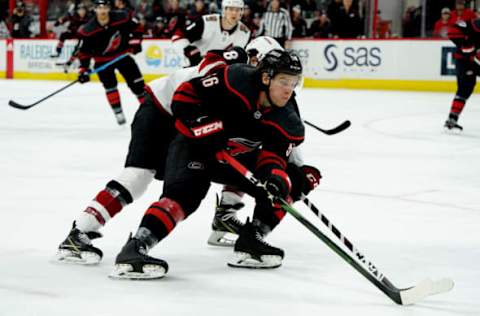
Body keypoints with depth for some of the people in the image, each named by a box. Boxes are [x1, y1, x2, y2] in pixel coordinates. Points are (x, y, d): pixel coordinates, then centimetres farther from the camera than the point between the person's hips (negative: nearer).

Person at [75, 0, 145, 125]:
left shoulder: (121, 18, -19)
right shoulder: (88, 30, -21)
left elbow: (136, 27, -1)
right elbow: (84, 51, -14)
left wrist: (135, 41, -11)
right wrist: (83, 69, -18)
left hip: (122, 55, 1)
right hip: (102, 61, -1)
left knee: (136, 82, 2)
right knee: (110, 86, -10)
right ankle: (118, 113, 3)